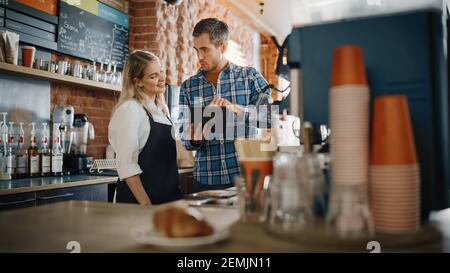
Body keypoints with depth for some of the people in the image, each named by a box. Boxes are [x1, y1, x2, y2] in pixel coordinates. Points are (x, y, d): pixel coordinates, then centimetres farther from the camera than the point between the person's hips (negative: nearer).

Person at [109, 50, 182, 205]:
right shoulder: (130, 109, -13)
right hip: (139, 198, -7)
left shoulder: (161, 110, 10)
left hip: (169, 196, 7)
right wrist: (146, 204, -22)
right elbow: (127, 165, -19)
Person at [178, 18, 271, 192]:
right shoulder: (188, 87, 8)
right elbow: (186, 141, 6)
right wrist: (196, 138, -16)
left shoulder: (250, 76, 3)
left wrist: (236, 109, -22)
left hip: (246, 176, -1)